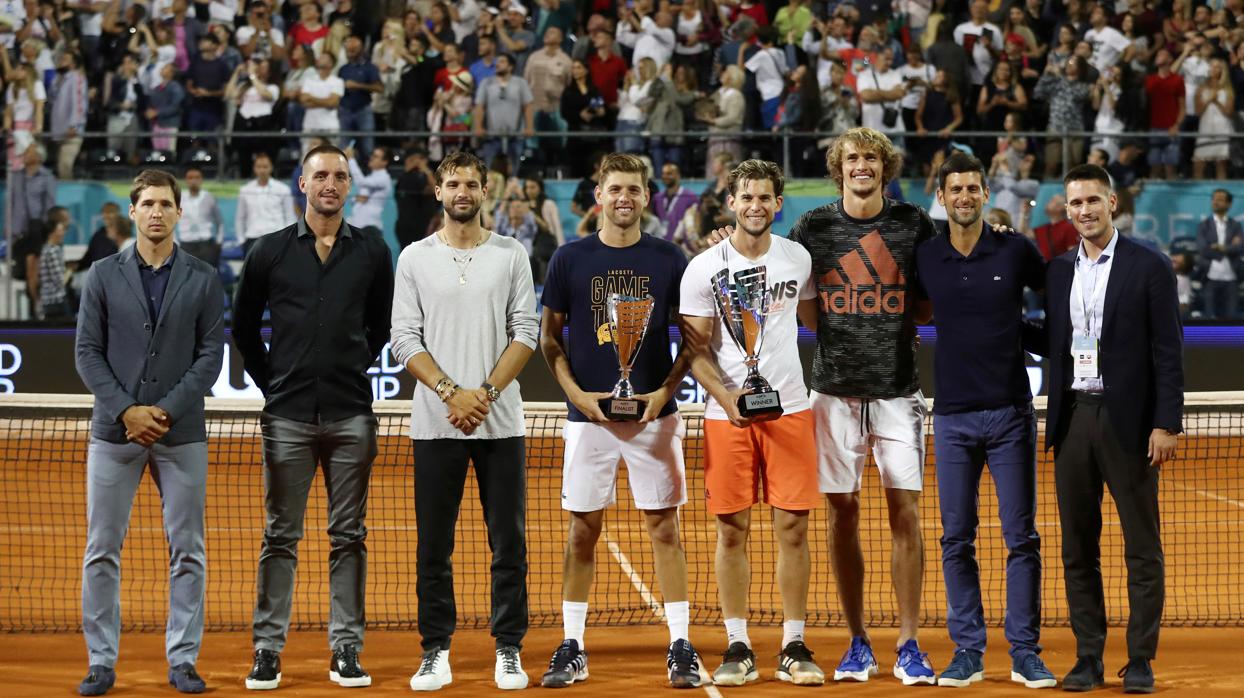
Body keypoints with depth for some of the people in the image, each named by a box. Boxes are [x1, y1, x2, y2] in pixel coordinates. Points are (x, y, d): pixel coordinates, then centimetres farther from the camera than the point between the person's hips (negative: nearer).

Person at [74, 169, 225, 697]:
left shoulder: (203, 280, 5)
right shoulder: (104, 276, 5)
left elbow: (211, 355, 1)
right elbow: (87, 352, 1)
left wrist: (167, 410, -10)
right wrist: (126, 411, -10)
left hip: (181, 432, 0)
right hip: (114, 432, 0)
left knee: (187, 552, 2)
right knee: (102, 550, 1)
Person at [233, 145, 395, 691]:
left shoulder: (372, 253, 6)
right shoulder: (270, 252, 4)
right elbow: (243, 326, 11)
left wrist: (354, 369, 9)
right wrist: (270, 380, 7)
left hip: (351, 415, 1)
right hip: (287, 415, -1)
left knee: (348, 537, 4)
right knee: (280, 537, 1)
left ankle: (346, 650, 8)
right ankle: (268, 650, 6)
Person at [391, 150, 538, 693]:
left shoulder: (511, 255, 7)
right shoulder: (415, 258, 6)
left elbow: (525, 333, 1)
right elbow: (405, 340, 0)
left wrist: (487, 391, -11)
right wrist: (452, 392, -12)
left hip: (501, 422, 0)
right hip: (435, 422, 0)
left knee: (508, 542, 2)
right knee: (434, 546, 3)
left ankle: (509, 650, 9)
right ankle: (436, 652, 10)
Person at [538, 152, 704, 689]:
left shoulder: (669, 260, 3)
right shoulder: (569, 259, 4)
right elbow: (549, 337, 8)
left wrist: (666, 390, -6)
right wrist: (577, 393, -5)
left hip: (654, 412, 0)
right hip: (589, 413, 0)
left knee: (664, 528, 0)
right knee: (582, 529, 3)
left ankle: (680, 645, 5)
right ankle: (572, 648, 11)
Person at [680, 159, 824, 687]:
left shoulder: (798, 259, 5)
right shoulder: (704, 268, -1)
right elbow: (696, 350, -2)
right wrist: (726, 396, -17)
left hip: (790, 408, 1)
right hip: (726, 413, -1)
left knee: (793, 528, -1)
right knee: (732, 530, 1)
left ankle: (793, 648, 6)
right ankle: (738, 648, 9)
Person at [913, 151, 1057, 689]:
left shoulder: (1016, 251, -1)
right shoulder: (923, 258, 4)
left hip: (1010, 412, -1)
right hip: (952, 416, 1)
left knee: (1021, 537, -1)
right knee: (956, 539, 2)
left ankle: (1025, 652, 4)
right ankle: (967, 651, 9)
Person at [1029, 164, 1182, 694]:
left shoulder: (1149, 268, -2)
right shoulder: (1057, 271, 12)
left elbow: (1168, 351, -6)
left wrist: (1167, 423, -12)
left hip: (1128, 420, -4)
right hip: (1072, 418, 5)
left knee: (1142, 549, 0)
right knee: (1078, 548, 6)